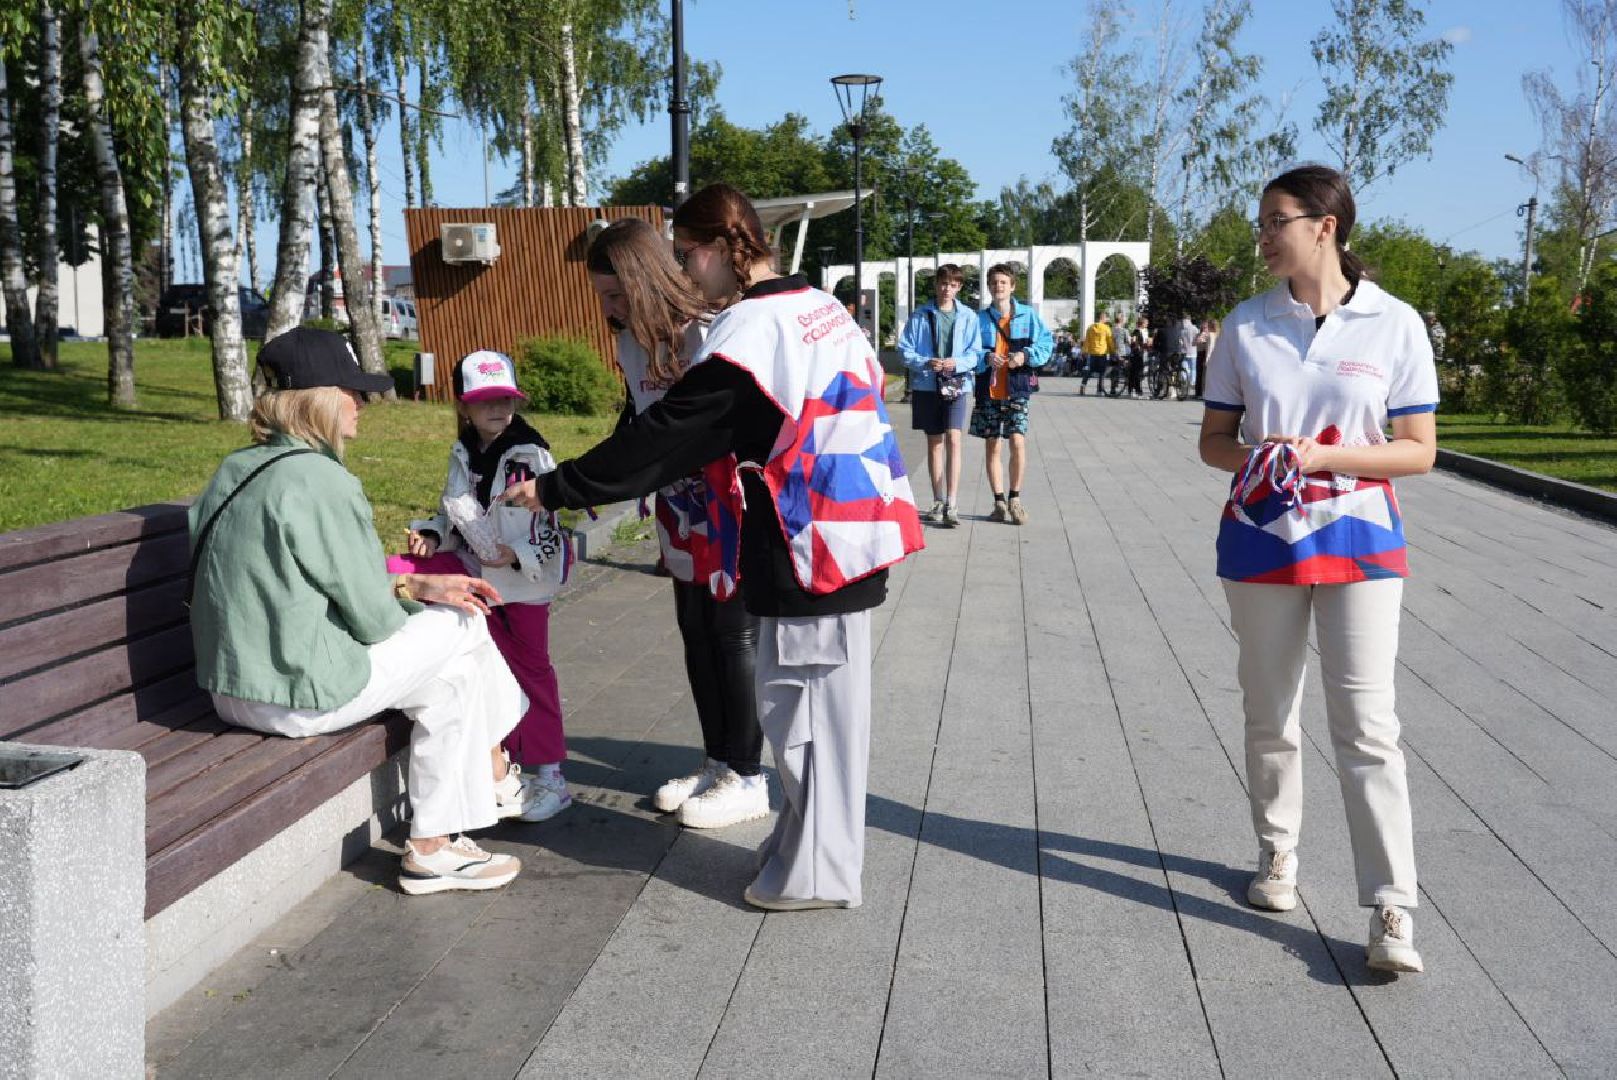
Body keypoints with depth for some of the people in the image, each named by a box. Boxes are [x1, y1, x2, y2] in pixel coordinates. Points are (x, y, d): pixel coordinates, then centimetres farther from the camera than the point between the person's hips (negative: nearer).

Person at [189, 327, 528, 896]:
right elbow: (373, 618, -15)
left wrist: (415, 586, 9)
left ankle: (434, 846, 25)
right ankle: (494, 779, 23)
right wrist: (414, 595, 8)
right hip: (301, 696, -9)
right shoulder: (322, 481, -20)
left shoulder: (236, 469, 10)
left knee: (451, 679, 17)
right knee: (462, 624, 5)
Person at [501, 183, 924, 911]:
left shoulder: (749, 332, -16)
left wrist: (555, 489, -7)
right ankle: (806, 845, 29)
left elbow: (662, 439, -14)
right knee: (819, 705, 17)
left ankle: (816, 873, 11)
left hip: (812, 548, -9)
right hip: (852, 534, 9)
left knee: (804, 707, 1)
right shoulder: (820, 306, 11)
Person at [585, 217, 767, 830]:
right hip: (680, 515, 8)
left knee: (733, 636, 2)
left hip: (731, 514, -8)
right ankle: (718, 762, 29)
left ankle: (747, 778, 15)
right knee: (696, 635, 14)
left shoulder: (710, 337, -22)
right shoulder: (631, 343, 4)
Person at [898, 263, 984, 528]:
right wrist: (926, 363, -14)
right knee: (934, 442, 8)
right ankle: (938, 503, 17)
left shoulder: (969, 317, 4)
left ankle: (951, 504, -15)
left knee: (953, 439, -13)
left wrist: (957, 363, -17)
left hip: (958, 385, -1)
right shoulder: (920, 316, 5)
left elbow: (975, 354, 3)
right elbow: (905, 349, 3)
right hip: (927, 385, 1)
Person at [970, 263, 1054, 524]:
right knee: (993, 446, 6)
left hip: (1018, 389, -2)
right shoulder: (980, 318, 7)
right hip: (988, 391, 2)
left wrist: (1026, 355, -13)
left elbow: (1046, 344, 5)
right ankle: (999, 503, 16)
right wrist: (986, 357, -12)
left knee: (1017, 442, -15)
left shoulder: (1028, 315, 4)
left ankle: (1015, 499, 2)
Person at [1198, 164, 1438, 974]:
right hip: (1260, 540, 3)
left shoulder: (1394, 324, -6)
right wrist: (1256, 456, -15)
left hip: (1358, 544, -2)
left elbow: (1419, 451, -5)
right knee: (1269, 715, 12)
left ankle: (1392, 910, 1)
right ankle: (1277, 854, 31)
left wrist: (1323, 455, -19)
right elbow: (1214, 439, 7)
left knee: (1367, 726, -5)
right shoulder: (1246, 325, 1)